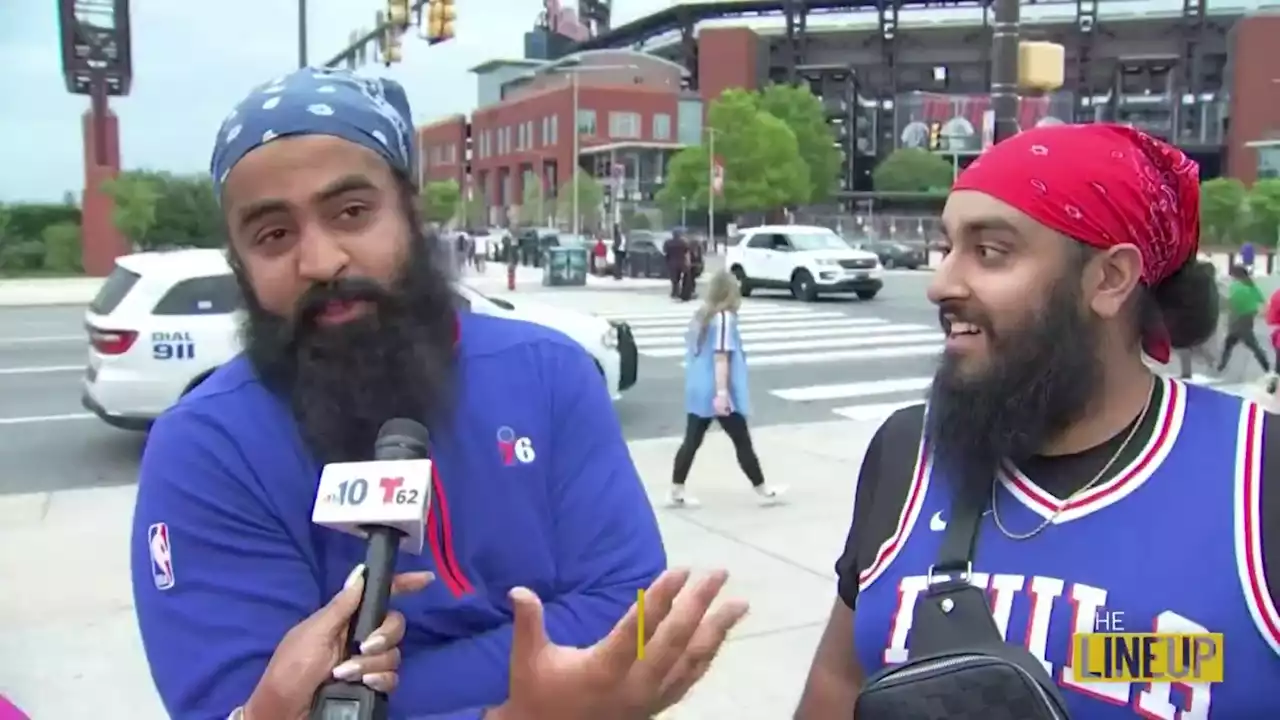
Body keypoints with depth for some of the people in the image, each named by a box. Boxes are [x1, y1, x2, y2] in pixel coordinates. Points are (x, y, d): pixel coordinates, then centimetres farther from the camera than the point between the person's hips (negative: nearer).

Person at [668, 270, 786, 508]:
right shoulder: (725, 318, -14)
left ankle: (676, 492, 9)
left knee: (692, 441, 9)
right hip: (718, 394, -8)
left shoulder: (700, 316, 11)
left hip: (698, 392, 8)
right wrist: (722, 393, -24)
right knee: (742, 442, 4)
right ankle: (764, 491, 15)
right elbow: (721, 357, -21)